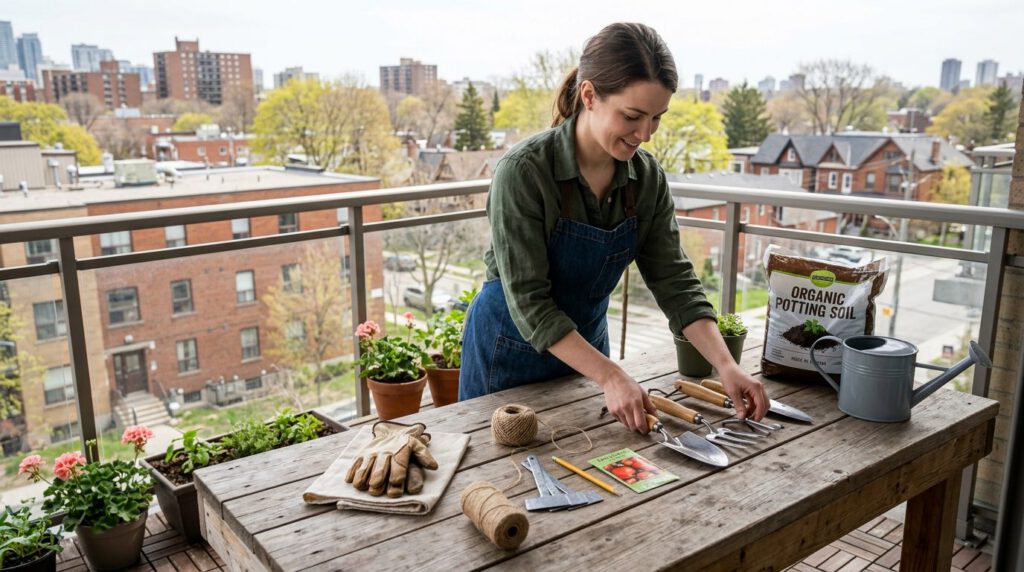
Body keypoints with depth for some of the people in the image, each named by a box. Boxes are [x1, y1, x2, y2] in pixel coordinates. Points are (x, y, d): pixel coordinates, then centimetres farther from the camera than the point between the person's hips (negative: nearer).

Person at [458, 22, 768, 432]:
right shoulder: (523, 171, -27)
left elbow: (674, 280, -8)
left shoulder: (647, 177, -10)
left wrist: (726, 366, -18)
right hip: (511, 351, -5)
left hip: (584, 344, 5)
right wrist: (610, 376, -33)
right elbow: (529, 302, -28)